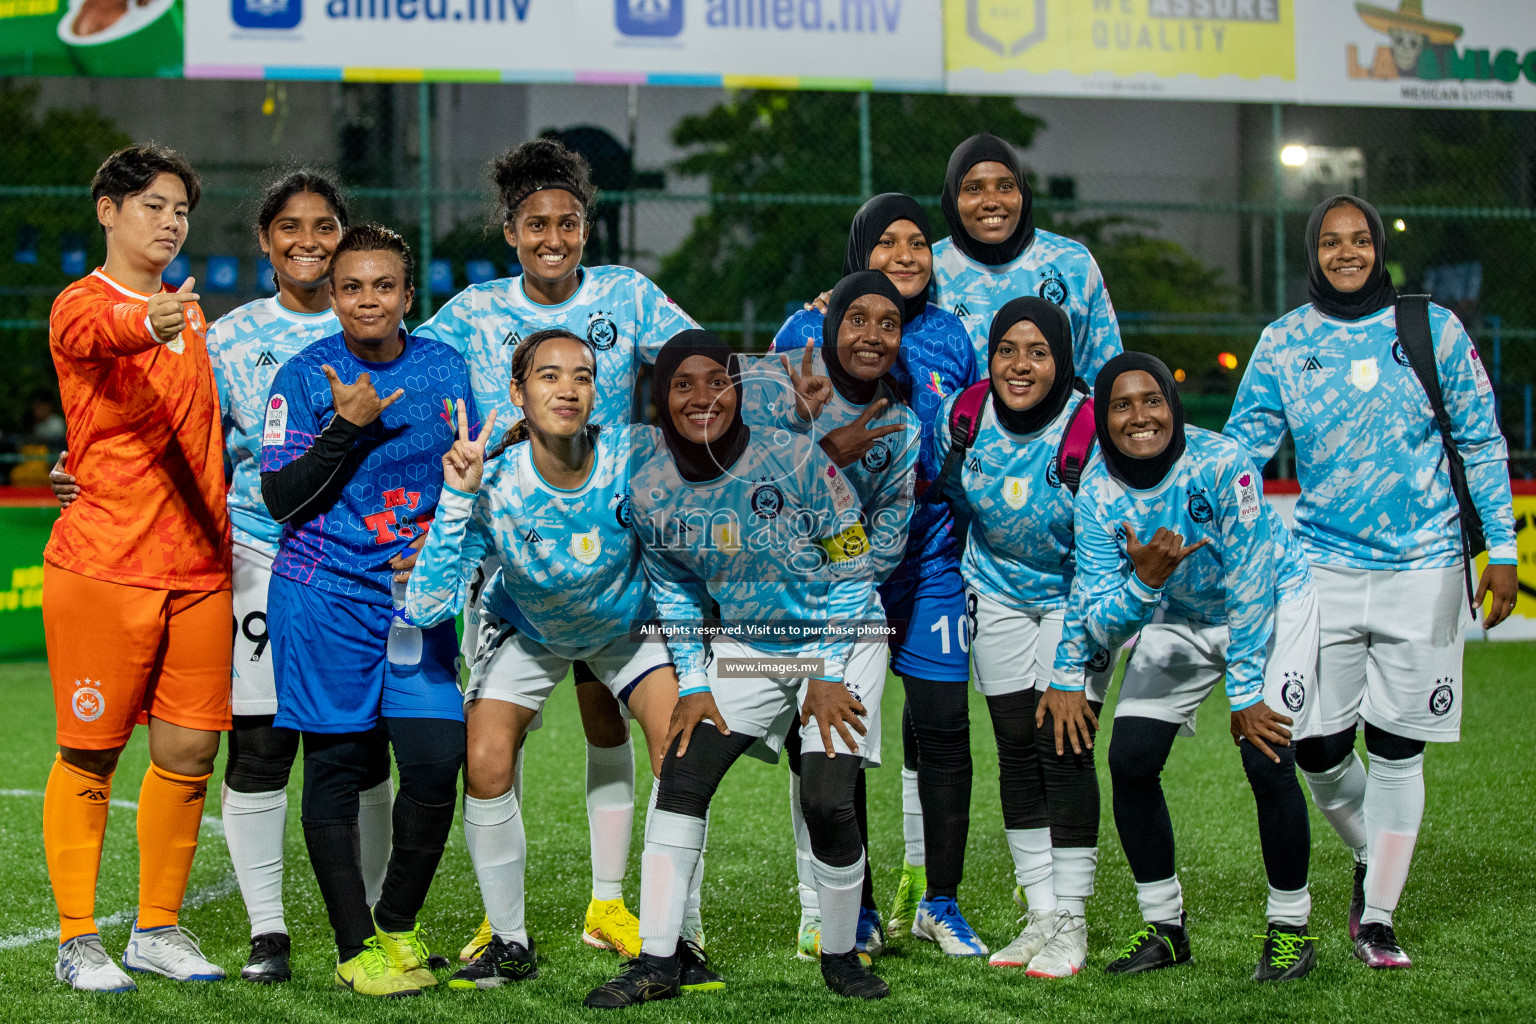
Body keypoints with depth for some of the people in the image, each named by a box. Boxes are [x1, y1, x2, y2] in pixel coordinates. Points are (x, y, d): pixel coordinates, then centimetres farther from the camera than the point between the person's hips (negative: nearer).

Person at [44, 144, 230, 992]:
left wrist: (224, 538, 18)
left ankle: (159, 929, 19)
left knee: (189, 753, 5)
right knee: (90, 756, 1)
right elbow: (97, 332, -32)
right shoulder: (81, 306, -6)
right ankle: (77, 939, 11)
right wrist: (149, 323, -53)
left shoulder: (188, 312, 17)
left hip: (199, 568, 6)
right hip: (104, 567, -6)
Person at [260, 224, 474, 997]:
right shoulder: (304, 376, -3)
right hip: (325, 594, -3)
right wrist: (346, 426, -17)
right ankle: (357, 947, 11)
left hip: (417, 594, 3)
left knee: (437, 764, -7)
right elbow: (280, 498, -8)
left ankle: (398, 927, 14)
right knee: (335, 766, 0)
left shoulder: (444, 368, 7)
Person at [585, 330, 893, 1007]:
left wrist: (830, 676, -13)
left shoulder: (797, 460, -19)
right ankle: (656, 964, 0)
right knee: (680, 781, -7)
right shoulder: (651, 491, -7)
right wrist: (693, 685, 0)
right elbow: (674, 594, 8)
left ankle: (840, 957, 7)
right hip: (745, 648, 4)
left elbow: (850, 569, -12)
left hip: (838, 644, -4)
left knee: (826, 803, -16)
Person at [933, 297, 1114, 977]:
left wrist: (1069, 673, -22)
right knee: (1017, 749, 2)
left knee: (1066, 748, -10)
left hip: (1077, 597, -4)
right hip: (999, 595, 4)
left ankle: (1069, 925, -3)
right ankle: (1039, 915, 9)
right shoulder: (961, 416, -14)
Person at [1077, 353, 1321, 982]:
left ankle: (1291, 928, 2)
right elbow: (1101, 627, -19)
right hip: (1178, 619, 4)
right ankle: (1164, 927, 10)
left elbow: (1250, 584, -25)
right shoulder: (1097, 494, -17)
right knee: (1129, 759, -7)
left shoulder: (1220, 464, -30)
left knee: (1267, 760, -18)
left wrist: (1247, 694, -23)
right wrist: (1144, 582, -39)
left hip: (1272, 606, -4)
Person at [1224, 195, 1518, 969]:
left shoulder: (1433, 330, 2)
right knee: (1318, 748, 1)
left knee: (1396, 750, 1)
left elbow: (1481, 444, 7)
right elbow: (1240, 451, 3)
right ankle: (1369, 854, 32)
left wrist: (1501, 548, 3)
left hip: (1422, 566, -1)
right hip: (1324, 564, 1)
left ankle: (1376, 917, 12)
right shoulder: (1283, 344, 4)